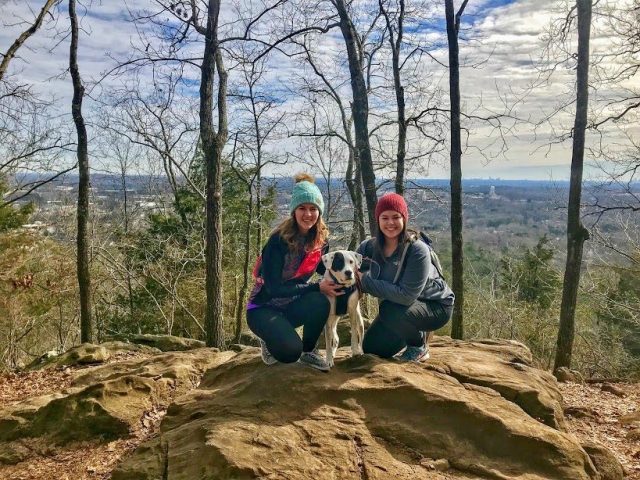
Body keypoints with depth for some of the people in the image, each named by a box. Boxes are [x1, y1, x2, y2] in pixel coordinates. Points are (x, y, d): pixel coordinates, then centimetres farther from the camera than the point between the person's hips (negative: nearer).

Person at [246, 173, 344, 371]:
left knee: (320, 302, -29)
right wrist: (316, 287, -29)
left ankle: (309, 351, -3)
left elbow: (322, 268, 12)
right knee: (290, 351, -30)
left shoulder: (320, 239, -6)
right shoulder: (279, 241, -24)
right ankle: (269, 340, 6)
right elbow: (274, 287, -25)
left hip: (291, 305, 5)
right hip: (264, 307, -5)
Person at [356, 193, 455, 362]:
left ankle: (420, 347, -3)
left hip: (436, 305, -6)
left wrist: (366, 281, -32)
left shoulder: (417, 250, -30)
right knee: (371, 348, 2)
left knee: (390, 311, -34)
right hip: (399, 304, 6)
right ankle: (416, 332, 26)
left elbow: (406, 296, -36)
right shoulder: (370, 246, -13)